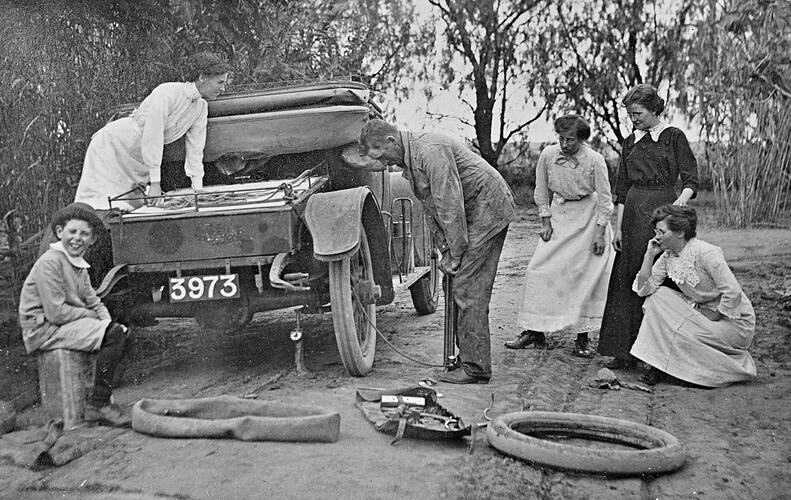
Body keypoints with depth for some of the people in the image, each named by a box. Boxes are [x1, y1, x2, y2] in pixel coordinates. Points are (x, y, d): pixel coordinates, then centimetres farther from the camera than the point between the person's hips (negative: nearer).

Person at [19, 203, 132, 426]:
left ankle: (100, 394, 7)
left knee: (122, 332, 2)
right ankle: (98, 406, -15)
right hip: (44, 330, -10)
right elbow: (56, 313, -22)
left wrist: (106, 320, -3)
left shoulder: (79, 264, 14)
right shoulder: (49, 262, -17)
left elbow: (93, 302, 16)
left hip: (70, 323, 10)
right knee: (113, 335, -22)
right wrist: (90, 316, -9)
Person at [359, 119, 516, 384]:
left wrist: (455, 253, -19)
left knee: (468, 289, -11)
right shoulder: (409, 158, 10)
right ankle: (466, 356, 19)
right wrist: (444, 249, 6)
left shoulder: (430, 151, -22)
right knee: (462, 288, 11)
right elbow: (432, 208, 14)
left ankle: (475, 368, -6)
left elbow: (450, 205, -24)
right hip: (473, 215, 10)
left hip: (487, 209, -10)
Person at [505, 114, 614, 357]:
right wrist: (545, 221, -2)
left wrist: (600, 233, -12)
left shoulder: (594, 160, -18)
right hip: (558, 213, 3)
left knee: (584, 274, -5)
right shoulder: (548, 155, -10)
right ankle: (535, 331, 6)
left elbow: (605, 198, -10)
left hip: (588, 216, -3)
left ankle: (582, 338, 5)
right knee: (540, 269, -4)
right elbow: (541, 190, 3)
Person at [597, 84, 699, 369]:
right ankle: (625, 351, 7)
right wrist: (618, 227, 9)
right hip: (634, 214, 5)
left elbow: (690, 179, -4)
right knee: (627, 279, 2)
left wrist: (682, 198, -26)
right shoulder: (630, 142, 15)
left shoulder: (674, 137, 1)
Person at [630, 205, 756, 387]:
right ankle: (659, 361, -4)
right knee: (657, 296, -10)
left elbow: (733, 292, -27)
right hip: (700, 311, 7)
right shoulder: (667, 256, -1)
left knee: (681, 334, -25)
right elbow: (644, 289, -9)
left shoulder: (705, 253, -24)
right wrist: (649, 255, -13)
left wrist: (715, 316, -16)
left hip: (734, 320, -7)